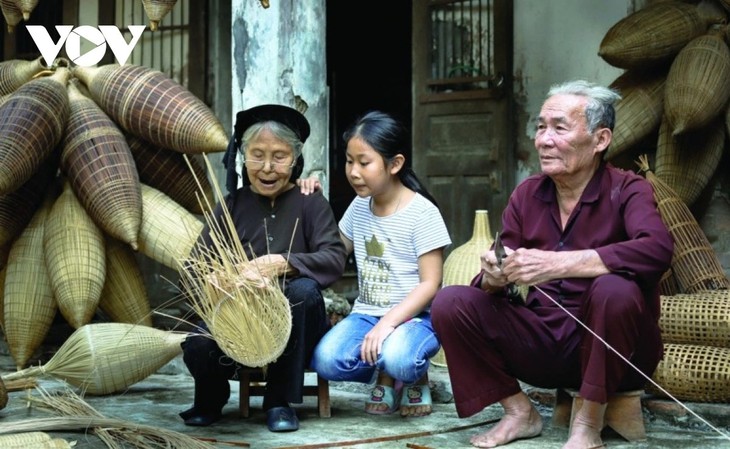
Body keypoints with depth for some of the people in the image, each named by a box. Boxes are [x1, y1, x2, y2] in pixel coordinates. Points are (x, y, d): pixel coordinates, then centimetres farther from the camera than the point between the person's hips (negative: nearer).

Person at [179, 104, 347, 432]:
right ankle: (211, 398, 11)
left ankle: (280, 401, -16)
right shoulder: (233, 204, 8)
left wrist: (284, 263, -33)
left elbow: (335, 260, -15)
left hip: (293, 330, -1)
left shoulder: (310, 203, 0)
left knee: (304, 289, -33)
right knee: (198, 348, -29)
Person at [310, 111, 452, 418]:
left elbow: (430, 284, -13)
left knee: (399, 359, -38)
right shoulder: (359, 207, 11)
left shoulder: (421, 213, -10)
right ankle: (386, 374, 5)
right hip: (366, 313, 5)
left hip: (413, 316, -5)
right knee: (325, 361, -26)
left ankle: (414, 376, 2)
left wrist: (389, 322, -25)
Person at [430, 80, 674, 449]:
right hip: (543, 344, 4)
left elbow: (658, 250, -34)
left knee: (615, 288, -34)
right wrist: (495, 277, -25)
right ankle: (519, 411, 2)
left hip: (610, 352, -4)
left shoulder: (625, 191, -12)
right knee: (450, 303, -11)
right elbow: (491, 283, 1)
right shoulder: (526, 195, 2)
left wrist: (556, 264, -40)